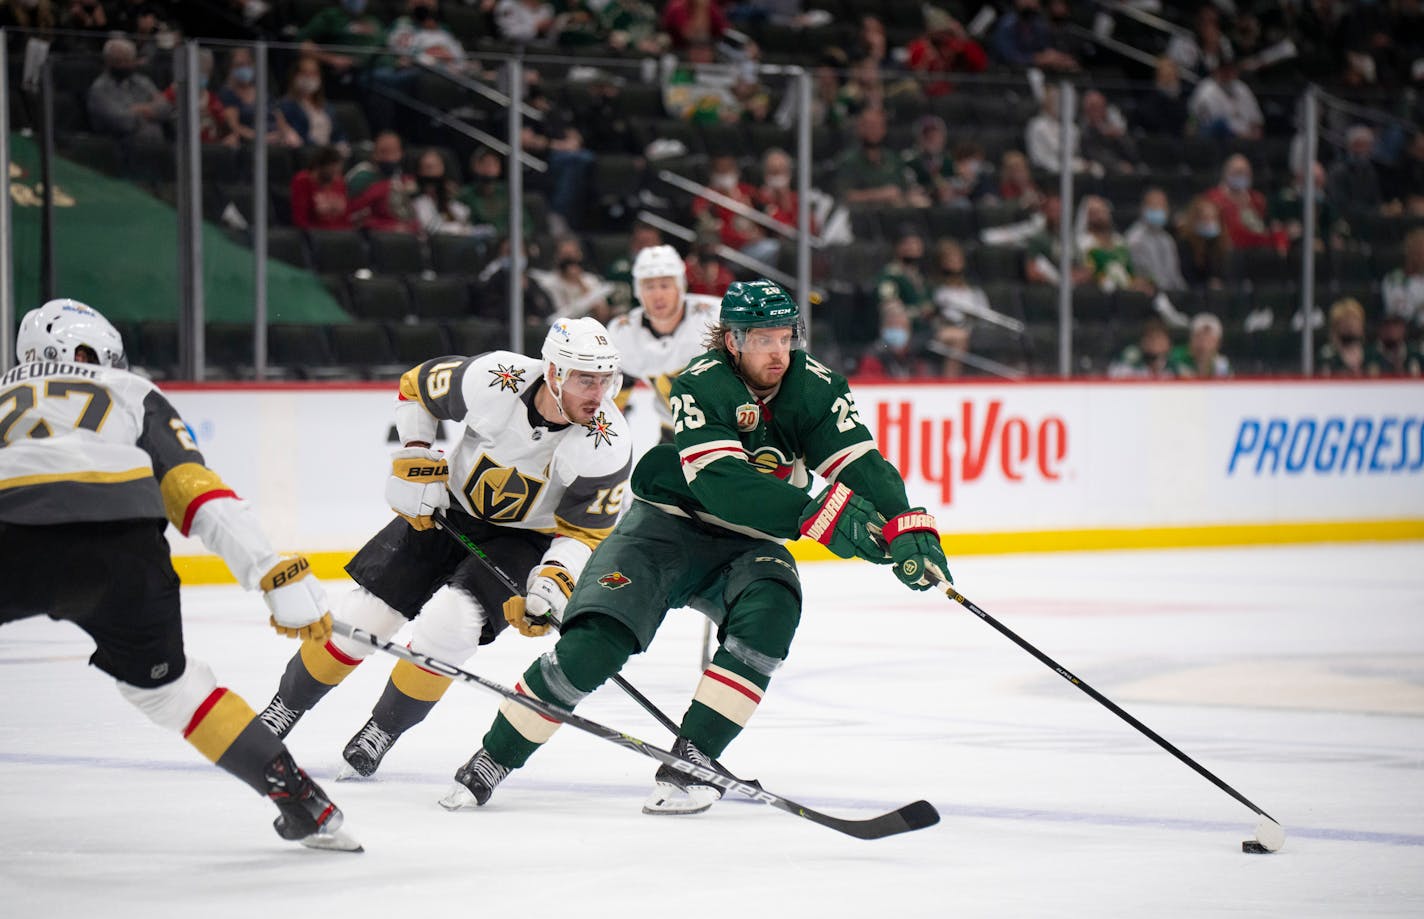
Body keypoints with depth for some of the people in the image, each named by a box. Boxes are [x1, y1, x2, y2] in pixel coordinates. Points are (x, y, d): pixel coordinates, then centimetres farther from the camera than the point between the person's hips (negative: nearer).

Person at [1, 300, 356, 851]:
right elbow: (204, 498, 17)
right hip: (122, 546, 1)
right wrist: (278, 578, 11)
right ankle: (302, 801, 20)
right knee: (163, 680, 23)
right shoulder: (133, 394, 31)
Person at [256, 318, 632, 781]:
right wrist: (415, 460, -10)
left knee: (448, 625, -24)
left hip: (525, 539, -2)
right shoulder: (493, 382, -27)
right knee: (361, 616, -1)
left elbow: (584, 531, -14)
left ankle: (380, 734, -1)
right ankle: (283, 710, 23)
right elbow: (416, 387, -6)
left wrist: (553, 580, -30)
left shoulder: (607, 445, -27)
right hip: (447, 511, 2)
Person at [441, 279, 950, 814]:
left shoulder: (812, 386, -7)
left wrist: (909, 530, -33)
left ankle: (688, 764, -25)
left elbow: (860, 463, -15)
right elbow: (722, 485, -33)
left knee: (771, 610, -29)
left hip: (746, 547, 3)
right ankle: (492, 760, -3)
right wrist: (818, 511, -43)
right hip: (668, 526, -3)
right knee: (597, 641, -20)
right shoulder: (702, 387, -20)